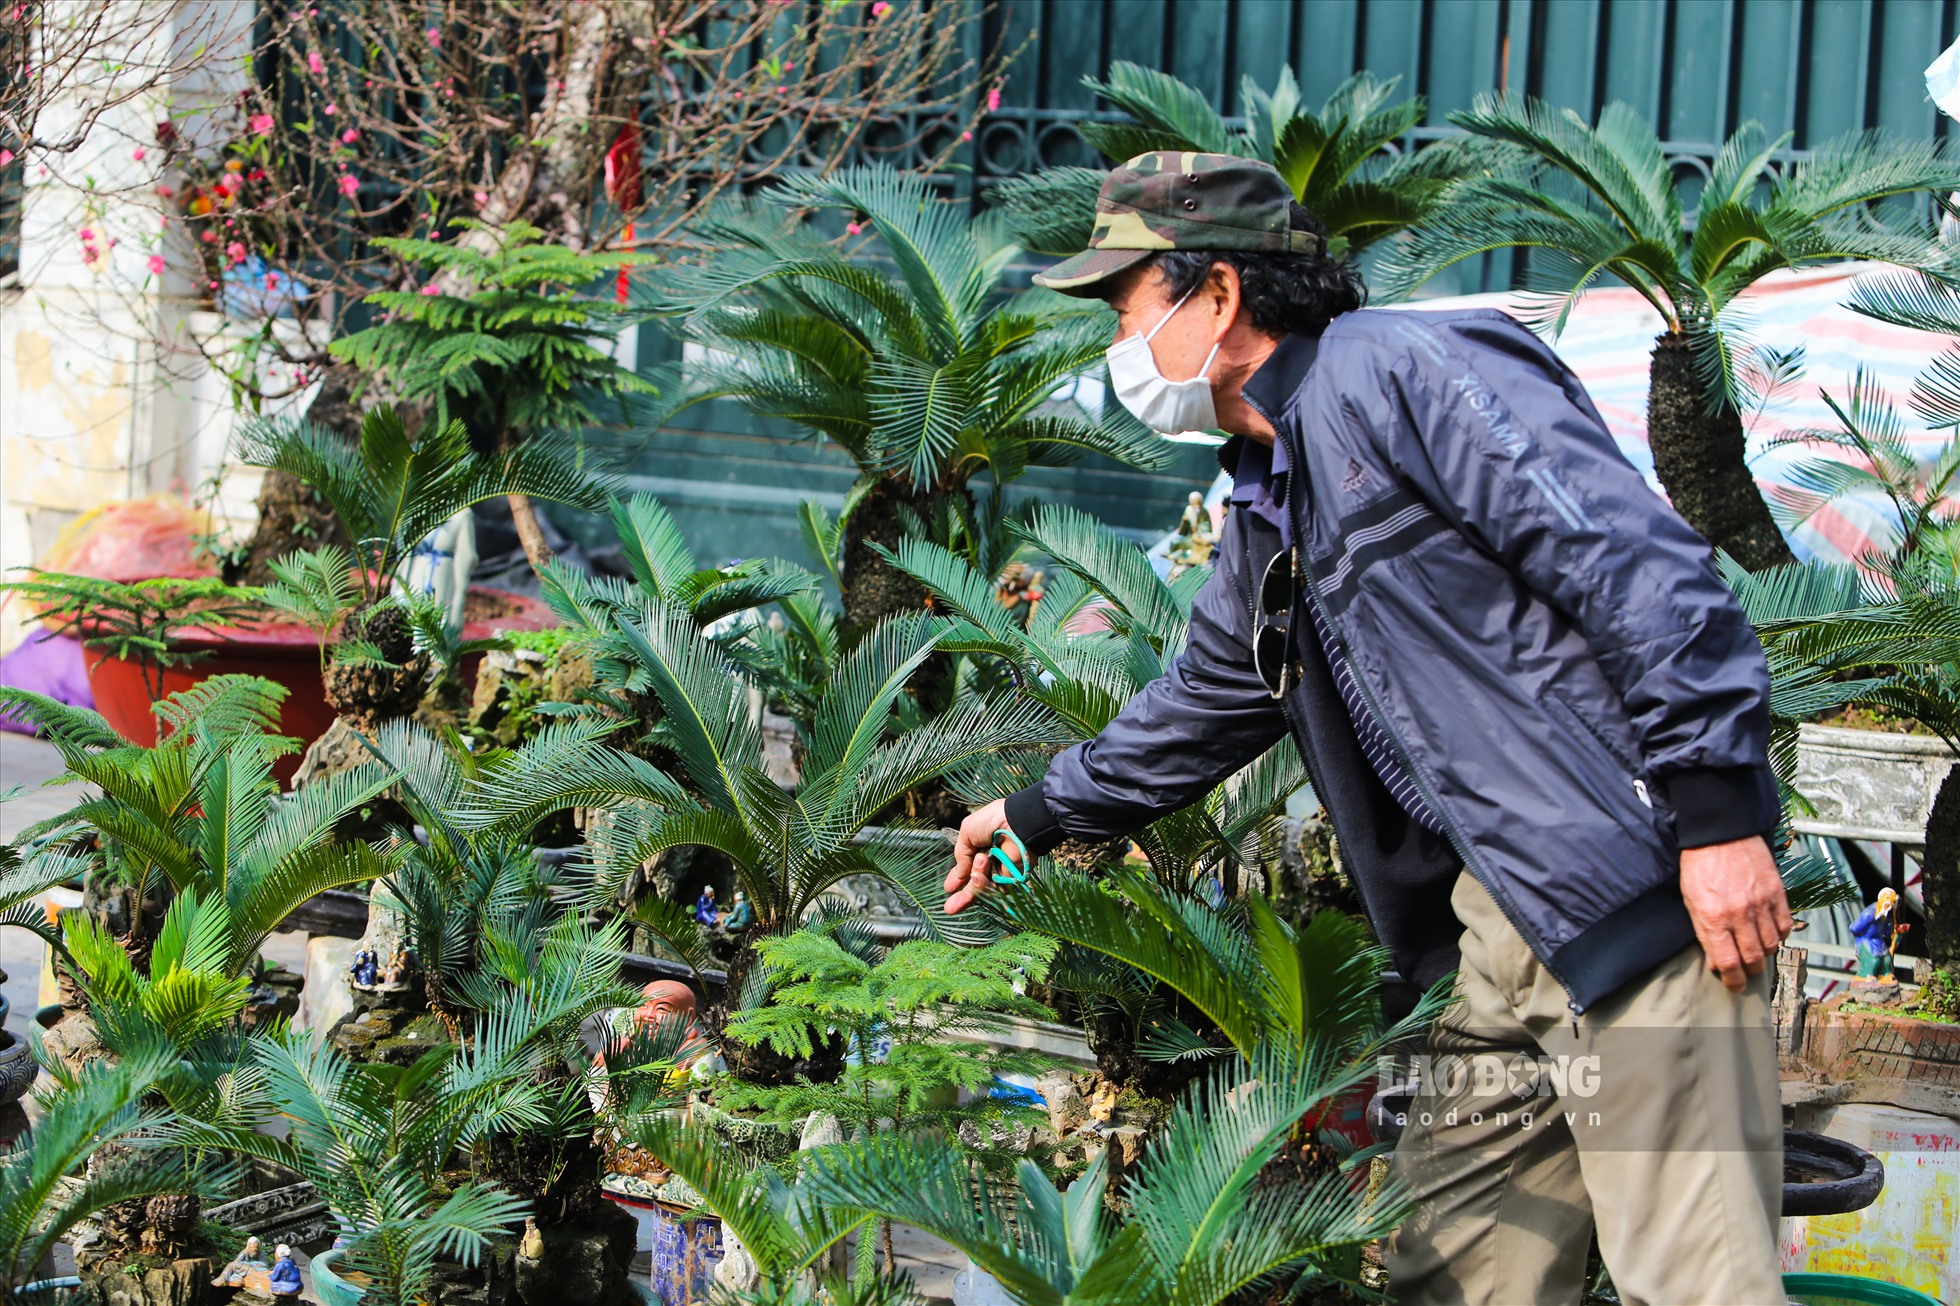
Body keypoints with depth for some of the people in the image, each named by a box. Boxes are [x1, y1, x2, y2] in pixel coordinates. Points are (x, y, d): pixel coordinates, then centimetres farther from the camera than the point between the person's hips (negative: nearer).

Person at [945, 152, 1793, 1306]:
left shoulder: (1408, 372, -9)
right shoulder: (1271, 510, 22)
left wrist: (1716, 810, -22)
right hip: (1506, 927, 10)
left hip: (1635, 883, -10)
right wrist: (1040, 815, 47)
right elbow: (1204, 705, 40)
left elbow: (1641, 568, -17)